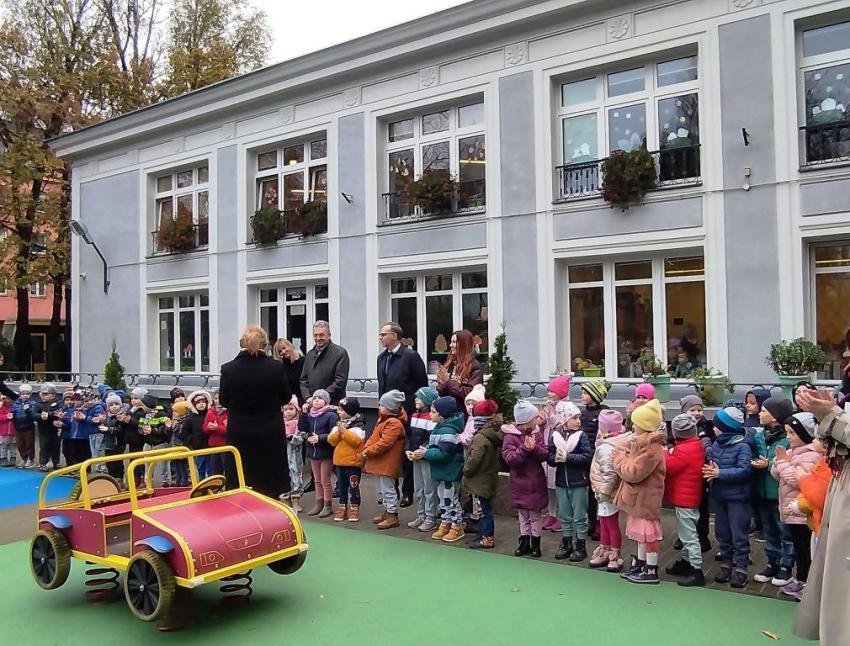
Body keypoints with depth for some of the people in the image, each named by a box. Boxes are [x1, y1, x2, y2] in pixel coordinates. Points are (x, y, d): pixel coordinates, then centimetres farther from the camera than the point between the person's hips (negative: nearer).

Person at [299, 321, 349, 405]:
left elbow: (341, 381, -10)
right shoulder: (310, 354, 17)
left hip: (333, 405, -5)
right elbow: (303, 379, 18)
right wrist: (307, 397, 1)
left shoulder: (340, 352, -4)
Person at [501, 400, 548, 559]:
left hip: (536, 481, 2)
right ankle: (524, 542, 25)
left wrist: (534, 448, -23)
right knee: (523, 514, 11)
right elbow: (509, 458, -20)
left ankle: (535, 543, 21)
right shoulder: (510, 436, -13)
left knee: (535, 513, 9)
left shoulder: (536, 433, -1)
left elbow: (545, 455, -5)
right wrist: (524, 449, -30)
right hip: (519, 481, -2)